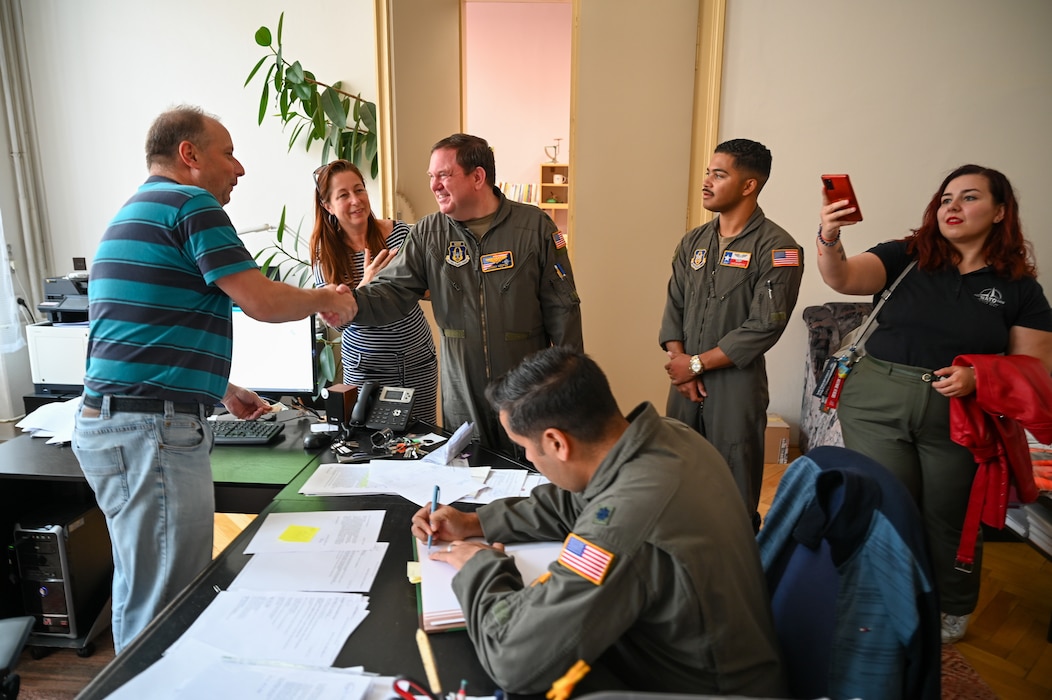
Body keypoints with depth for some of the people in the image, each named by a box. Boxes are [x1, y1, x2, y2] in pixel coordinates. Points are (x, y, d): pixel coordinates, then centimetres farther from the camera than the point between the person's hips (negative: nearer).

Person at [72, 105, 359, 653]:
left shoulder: (136, 213, 22)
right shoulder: (190, 204, -9)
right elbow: (261, 301, -17)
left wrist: (223, 391, 30)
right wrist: (326, 298, 2)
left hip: (110, 420, 11)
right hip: (151, 429, -11)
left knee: (144, 595, 19)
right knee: (162, 611, -2)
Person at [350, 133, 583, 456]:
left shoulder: (534, 226, -6)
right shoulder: (428, 233, 1)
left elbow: (562, 310, -5)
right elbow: (393, 292, -5)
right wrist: (352, 304, -26)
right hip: (462, 397, 2)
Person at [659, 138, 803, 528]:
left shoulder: (776, 248, -9)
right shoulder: (693, 242, 11)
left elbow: (764, 327, -15)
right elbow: (673, 306, 10)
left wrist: (697, 363, -12)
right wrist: (679, 361, -5)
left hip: (736, 383, -5)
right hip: (686, 381, 6)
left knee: (734, 493, 4)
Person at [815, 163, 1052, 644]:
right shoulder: (906, 258, 1)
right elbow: (843, 278, -15)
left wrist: (978, 376, -17)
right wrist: (829, 238, -36)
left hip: (959, 417, 1)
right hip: (878, 404, 0)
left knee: (948, 520, 14)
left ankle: (953, 610, 41)